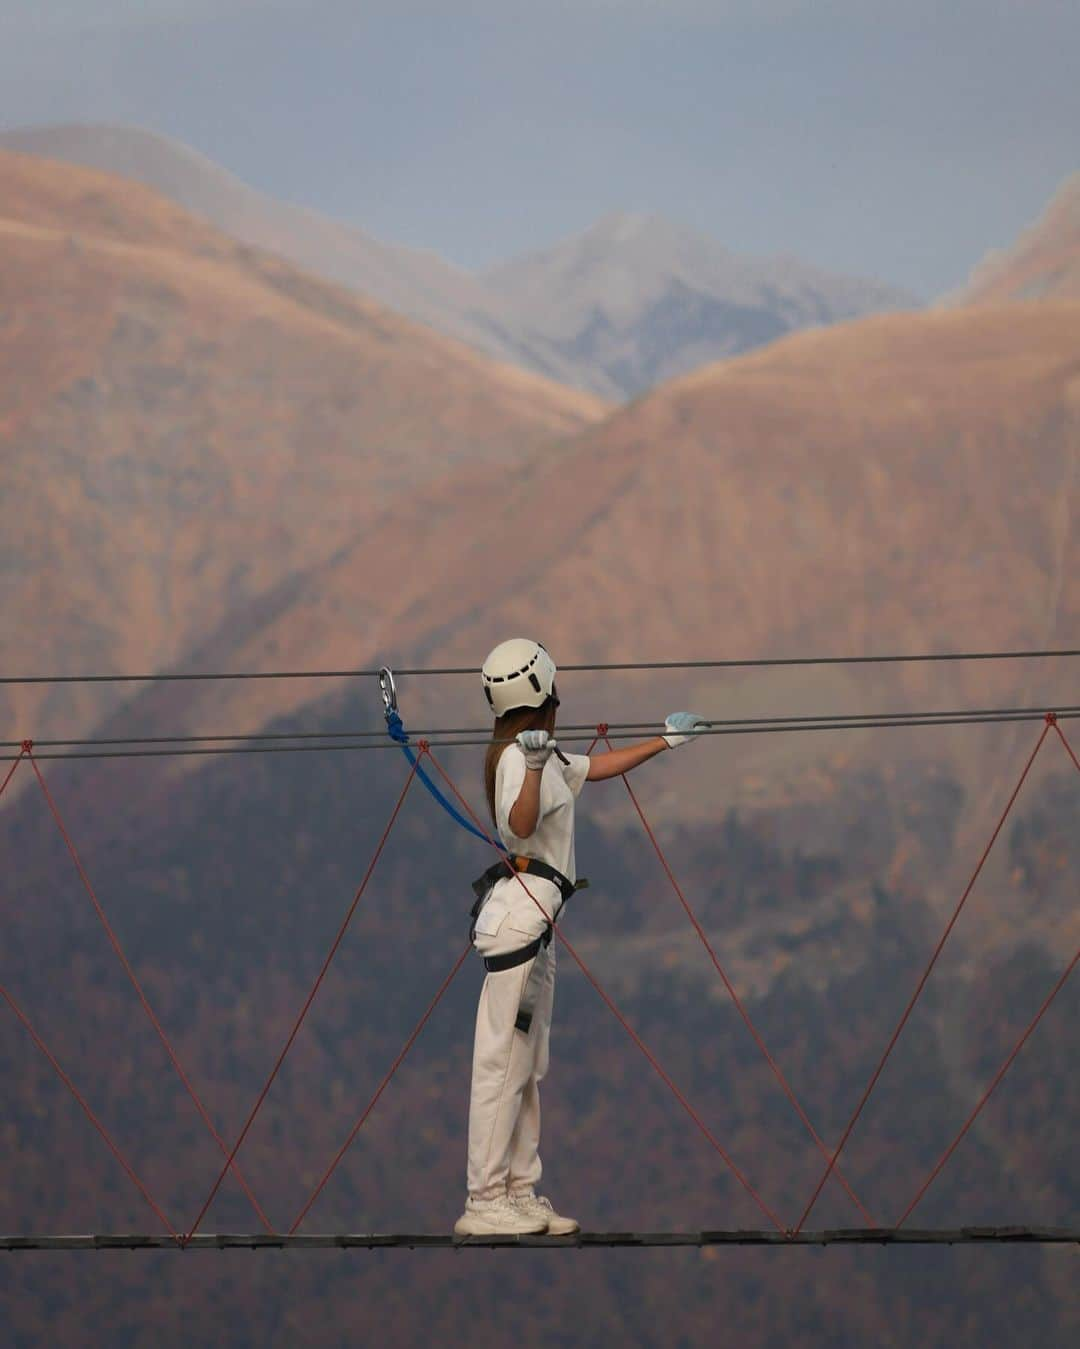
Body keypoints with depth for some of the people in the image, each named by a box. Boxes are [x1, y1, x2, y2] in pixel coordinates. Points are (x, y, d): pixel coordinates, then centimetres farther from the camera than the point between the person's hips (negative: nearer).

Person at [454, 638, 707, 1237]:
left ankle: (521, 1194, 16)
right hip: (519, 913, -11)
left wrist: (665, 740, 38)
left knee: (527, 1064, 12)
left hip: (536, 918, 11)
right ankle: (484, 1203, -12)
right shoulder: (518, 757, -13)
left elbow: (597, 767, 33)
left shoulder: (537, 754, 17)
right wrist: (535, 766, -46)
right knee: (503, 1061, -11)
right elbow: (520, 823, -31)